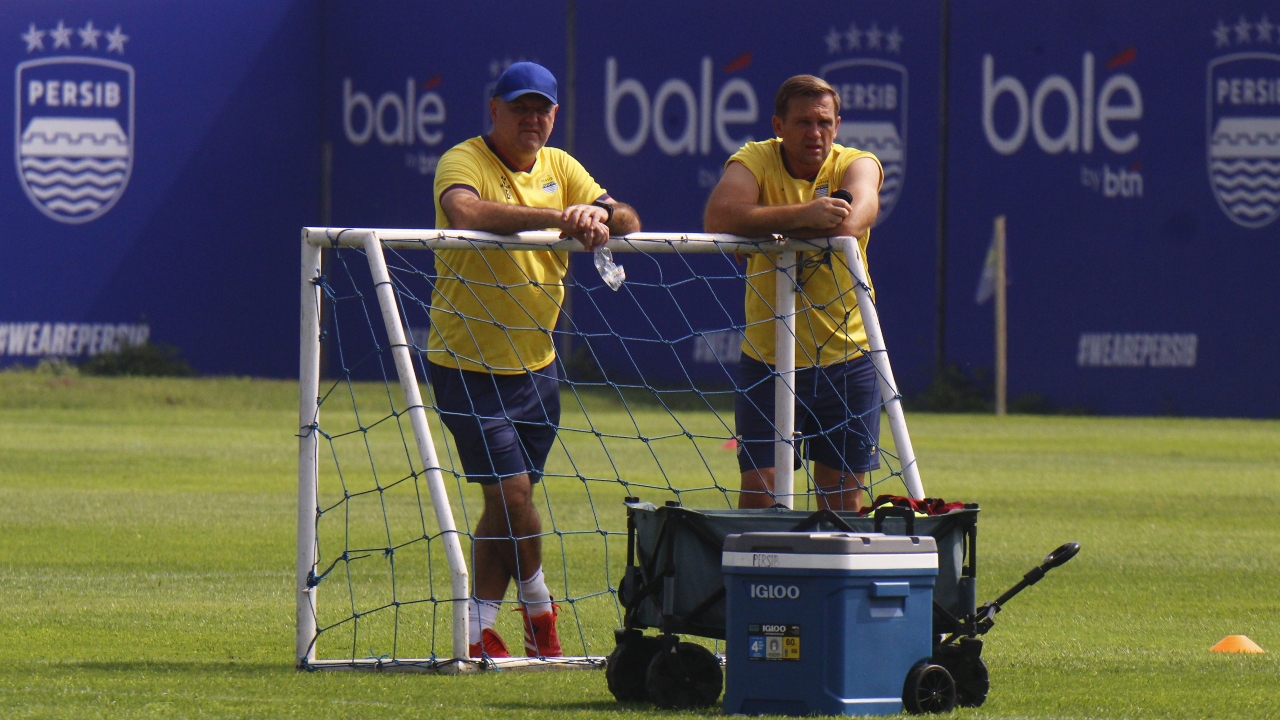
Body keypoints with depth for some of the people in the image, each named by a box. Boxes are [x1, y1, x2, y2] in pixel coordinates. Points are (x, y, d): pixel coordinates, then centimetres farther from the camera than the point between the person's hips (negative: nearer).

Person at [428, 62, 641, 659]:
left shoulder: (559, 167, 9)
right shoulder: (465, 161, -12)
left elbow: (627, 220, 2)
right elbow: (464, 213, -34)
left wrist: (599, 215, -22)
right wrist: (553, 217, -39)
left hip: (535, 363, 7)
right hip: (469, 361, -7)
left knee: (508, 506, 8)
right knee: (511, 489, -12)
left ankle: (480, 631, 15)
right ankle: (537, 603, 11)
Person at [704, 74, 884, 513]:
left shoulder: (857, 165, -2)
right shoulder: (755, 161, -5)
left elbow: (851, 223, -25)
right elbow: (718, 219, -26)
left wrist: (767, 227, -20)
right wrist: (804, 215, -32)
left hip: (845, 360, 1)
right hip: (767, 362, -1)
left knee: (844, 503, 7)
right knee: (757, 495, -6)